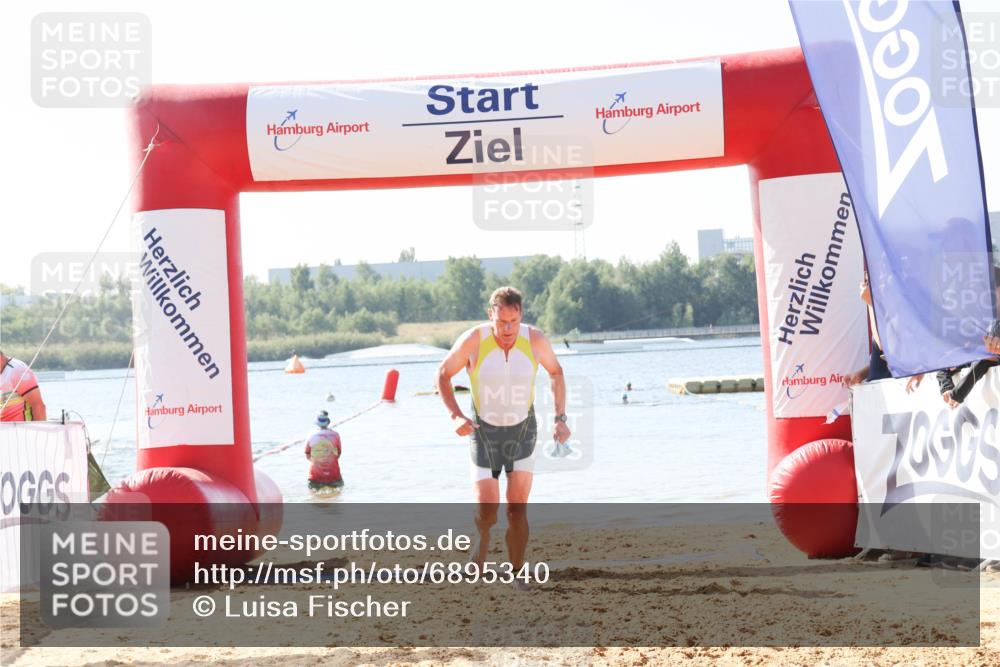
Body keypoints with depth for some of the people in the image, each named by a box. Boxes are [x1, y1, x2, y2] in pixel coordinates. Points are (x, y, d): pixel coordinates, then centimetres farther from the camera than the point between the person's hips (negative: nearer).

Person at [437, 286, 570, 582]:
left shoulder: (535, 340, -14)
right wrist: (456, 416, -17)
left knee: (517, 510, -4)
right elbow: (444, 374, -5)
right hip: (483, 432, -1)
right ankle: (481, 543, 25)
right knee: (486, 511, -9)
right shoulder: (474, 340, -20)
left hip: (522, 430, 1)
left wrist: (560, 418, 0)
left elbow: (555, 372, 6)